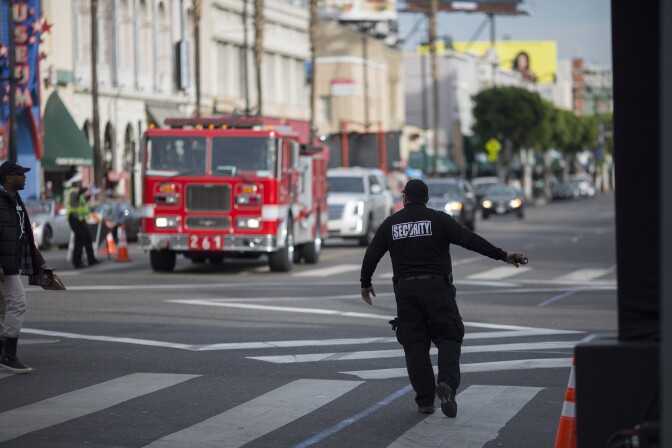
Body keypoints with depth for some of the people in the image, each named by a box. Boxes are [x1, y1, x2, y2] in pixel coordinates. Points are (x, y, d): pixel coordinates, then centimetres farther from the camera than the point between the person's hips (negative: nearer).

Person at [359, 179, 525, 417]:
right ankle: (447, 383, -24)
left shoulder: (390, 223, 9)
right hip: (437, 286, -2)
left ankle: (425, 401, 3)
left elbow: (371, 255, 12)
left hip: (405, 289, 2)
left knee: (414, 344, 7)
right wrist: (503, 256, -7)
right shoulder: (439, 219, 1)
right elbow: (470, 240, -8)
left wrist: (365, 283, 27)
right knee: (448, 338, 2)